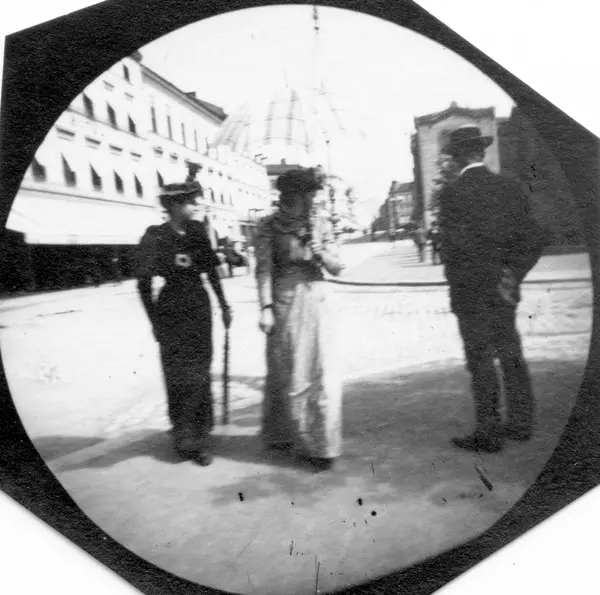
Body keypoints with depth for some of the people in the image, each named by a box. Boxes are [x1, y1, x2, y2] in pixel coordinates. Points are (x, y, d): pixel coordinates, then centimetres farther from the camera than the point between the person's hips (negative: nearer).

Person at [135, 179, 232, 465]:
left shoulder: (197, 231, 4)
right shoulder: (155, 237, -8)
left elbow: (211, 270, 11)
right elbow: (144, 283, -6)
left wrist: (224, 305, 12)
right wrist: (156, 321, -7)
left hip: (200, 307, 4)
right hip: (172, 311, -4)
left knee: (200, 374, 7)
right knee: (179, 376, 4)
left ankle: (198, 436, 20)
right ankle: (185, 438, 21)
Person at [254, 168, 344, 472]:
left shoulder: (321, 225, 7)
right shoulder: (269, 227, -3)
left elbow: (337, 268, 9)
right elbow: (263, 269, -6)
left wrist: (320, 253, -11)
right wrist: (266, 307, -14)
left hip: (317, 304, 3)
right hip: (285, 305, -3)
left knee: (324, 375, 4)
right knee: (290, 375, 6)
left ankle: (323, 444, 18)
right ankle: (294, 439, 21)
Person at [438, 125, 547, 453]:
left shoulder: (452, 194, -12)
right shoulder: (509, 188, 5)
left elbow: (453, 246, -18)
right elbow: (535, 239, 3)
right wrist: (511, 274, 0)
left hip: (471, 293, -6)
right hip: (504, 291, 6)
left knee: (481, 362, 1)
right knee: (511, 356, 16)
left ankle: (488, 434, 9)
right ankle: (521, 423, 28)